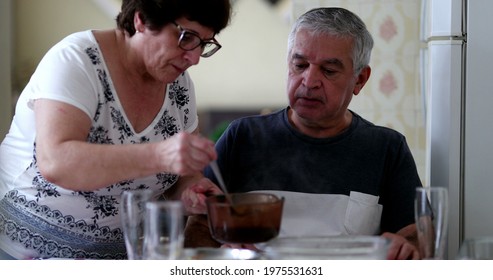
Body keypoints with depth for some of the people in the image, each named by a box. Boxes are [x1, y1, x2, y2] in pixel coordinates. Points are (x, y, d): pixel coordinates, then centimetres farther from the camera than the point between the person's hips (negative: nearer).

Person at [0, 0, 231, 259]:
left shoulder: (178, 82, 5)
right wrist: (158, 156, -39)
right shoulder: (76, 60, -14)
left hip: (120, 252, 6)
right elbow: (55, 163, -29)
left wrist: (187, 192, -9)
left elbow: (183, 174, 16)